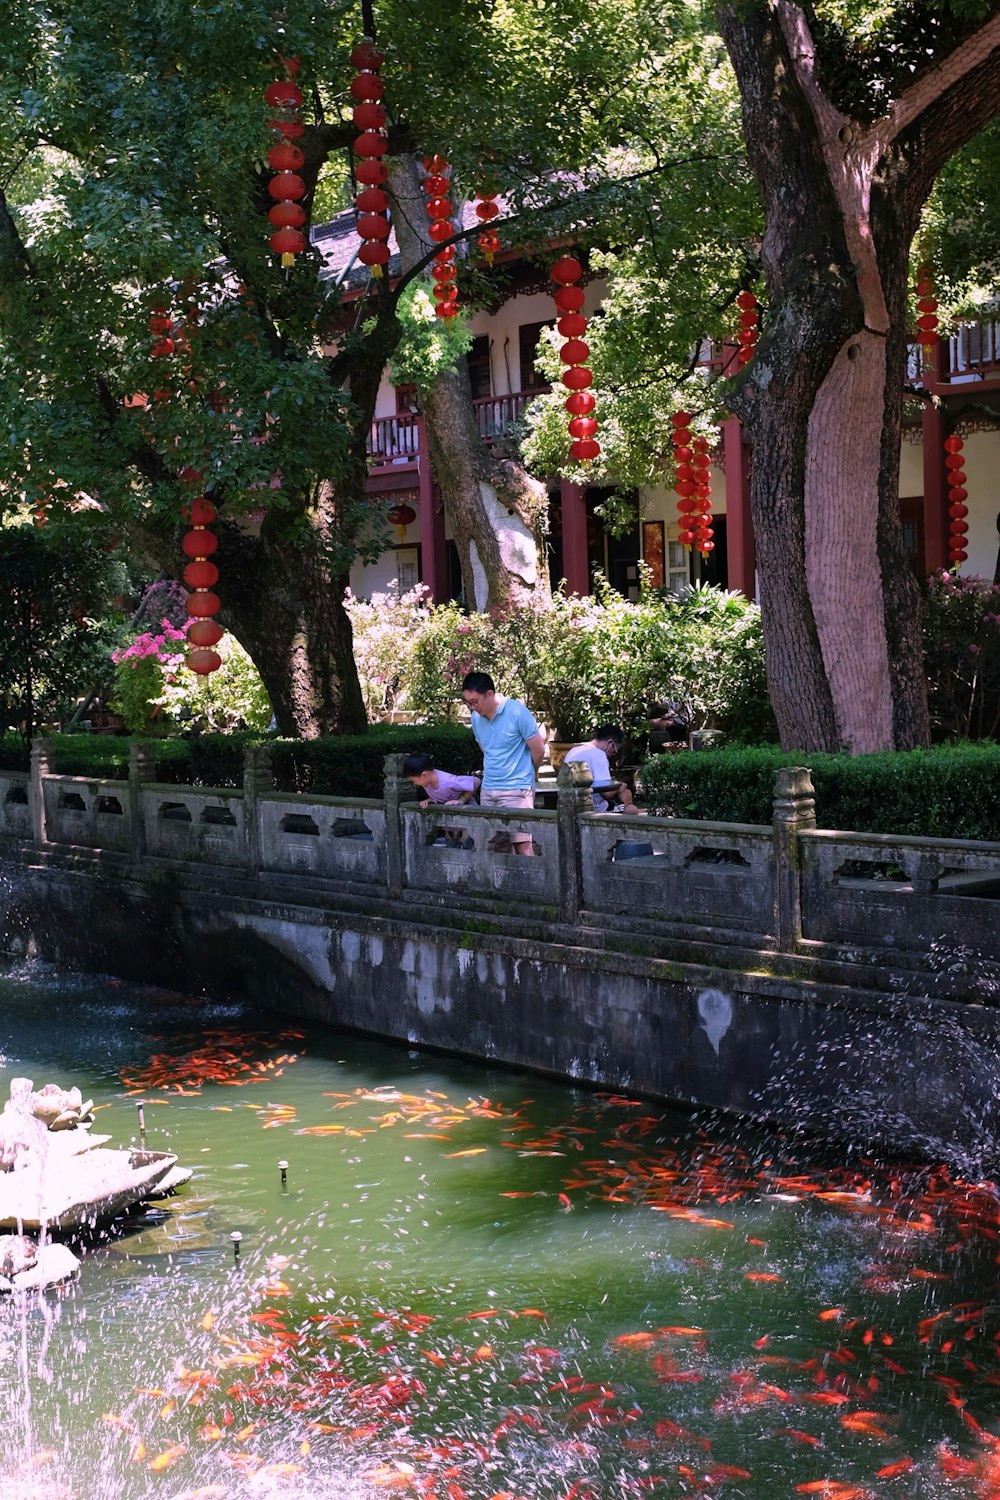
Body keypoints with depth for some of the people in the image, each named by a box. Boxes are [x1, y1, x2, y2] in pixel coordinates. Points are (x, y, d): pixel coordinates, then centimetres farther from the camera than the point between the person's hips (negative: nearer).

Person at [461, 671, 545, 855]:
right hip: (488, 790, 6)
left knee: (522, 844, -11)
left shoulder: (518, 713, -12)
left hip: (516, 790, -6)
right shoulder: (476, 718, 7)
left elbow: (538, 750, -4)